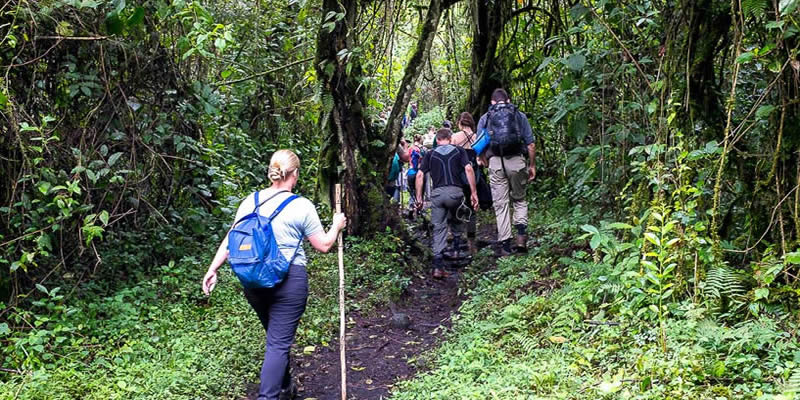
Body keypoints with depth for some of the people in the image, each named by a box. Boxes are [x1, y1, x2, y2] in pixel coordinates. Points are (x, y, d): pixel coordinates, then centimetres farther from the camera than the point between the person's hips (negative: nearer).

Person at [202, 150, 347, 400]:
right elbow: (323, 246, -1)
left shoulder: (251, 201, 4)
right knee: (279, 343, -1)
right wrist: (336, 226, 16)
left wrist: (212, 270, 11)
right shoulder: (301, 206, -9)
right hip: (288, 280, -5)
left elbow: (230, 240, 5)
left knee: (276, 337, 23)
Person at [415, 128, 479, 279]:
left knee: (439, 229, 2)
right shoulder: (459, 151, 13)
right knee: (456, 221, 27)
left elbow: (420, 175, 6)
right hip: (455, 191, 0)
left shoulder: (430, 155, 16)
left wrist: (419, 197, 9)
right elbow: (468, 169, -1)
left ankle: (438, 266, -7)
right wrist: (474, 193, -1)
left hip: (437, 193, 1)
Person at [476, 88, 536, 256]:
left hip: (495, 162, 0)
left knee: (500, 204, 5)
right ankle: (521, 233, -2)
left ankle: (505, 245, 5)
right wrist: (532, 165, 16)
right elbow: (531, 144, 8)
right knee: (519, 199, 18)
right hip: (516, 161, 0)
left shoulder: (485, 118, 13)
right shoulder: (520, 116, 12)